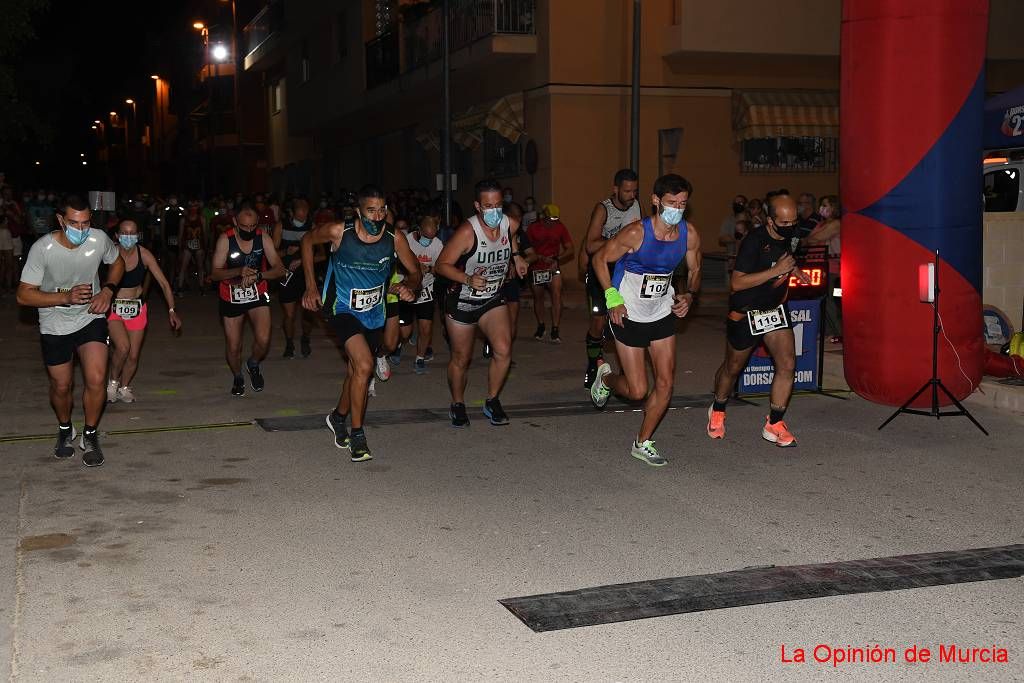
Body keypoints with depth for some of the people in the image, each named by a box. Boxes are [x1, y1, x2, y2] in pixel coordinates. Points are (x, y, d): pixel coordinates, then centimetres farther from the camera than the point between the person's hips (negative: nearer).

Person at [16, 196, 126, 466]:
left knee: (96, 380, -15)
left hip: (91, 317, 1)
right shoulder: (42, 248, -23)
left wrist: (108, 290, -11)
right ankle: (65, 430, 43)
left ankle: (90, 436, 10)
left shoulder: (99, 240, -17)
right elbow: (24, 295, -19)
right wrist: (66, 297, -31)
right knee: (61, 386, 11)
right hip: (55, 324, -1)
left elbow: (117, 263, 7)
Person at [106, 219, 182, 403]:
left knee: (133, 355, 5)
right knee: (123, 347, -23)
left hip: (137, 308, 3)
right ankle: (113, 382, 4)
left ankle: (124, 387, 32)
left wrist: (171, 310, -13)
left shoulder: (144, 255, -10)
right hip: (113, 308, -3)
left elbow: (163, 283, -7)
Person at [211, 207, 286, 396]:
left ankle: (253, 364, 16)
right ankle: (238, 378, 38)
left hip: (257, 295, 0)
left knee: (263, 340, -19)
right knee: (233, 346, 7)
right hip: (231, 298, 0)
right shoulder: (225, 240, -15)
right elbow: (216, 273, -16)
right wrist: (239, 271, -33)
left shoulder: (263, 238, -11)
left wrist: (258, 275, -30)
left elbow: (279, 269, -12)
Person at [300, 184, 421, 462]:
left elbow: (414, 271, 1)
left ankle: (338, 417, 46)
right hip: (344, 310, -4)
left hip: (374, 312, 4)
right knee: (364, 366, -22)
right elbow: (308, 240, 1)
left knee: (357, 370, 18)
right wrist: (311, 287, -2)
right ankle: (357, 435, -10)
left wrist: (409, 286, -23)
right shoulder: (339, 232, -18)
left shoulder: (394, 238, -12)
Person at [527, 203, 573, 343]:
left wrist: (557, 260, -16)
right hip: (536, 268, 1)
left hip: (553, 267, 0)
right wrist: (541, 258, -19)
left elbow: (569, 249, 0)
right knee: (538, 297, 12)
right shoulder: (533, 228, -6)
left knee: (556, 295, -18)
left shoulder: (560, 227, -3)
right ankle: (540, 326, 33)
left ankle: (555, 331, -17)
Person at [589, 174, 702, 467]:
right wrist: (612, 299, -17)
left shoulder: (689, 234, -7)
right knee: (637, 391, -3)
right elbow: (600, 259, -11)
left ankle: (643, 443, 18)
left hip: (662, 313, 5)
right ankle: (606, 377, 32)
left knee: (666, 383, 1)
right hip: (628, 315, -5)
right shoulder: (636, 233, -23)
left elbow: (694, 271, 10)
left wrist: (689, 296, -10)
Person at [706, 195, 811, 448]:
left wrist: (793, 269, 4)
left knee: (787, 365, -7)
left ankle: (774, 425, 4)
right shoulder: (754, 242, -26)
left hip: (775, 309, 6)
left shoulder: (788, 235, -3)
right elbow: (736, 283, -31)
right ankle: (717, 411, 40)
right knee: (733, 368, 14)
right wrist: (776, 270, -34)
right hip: (746, 313, -6)